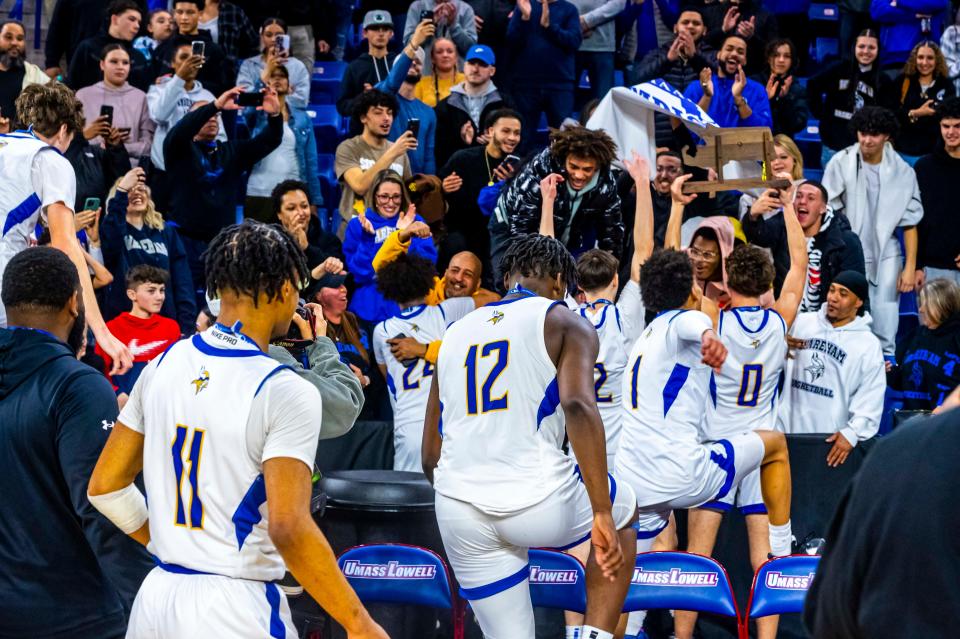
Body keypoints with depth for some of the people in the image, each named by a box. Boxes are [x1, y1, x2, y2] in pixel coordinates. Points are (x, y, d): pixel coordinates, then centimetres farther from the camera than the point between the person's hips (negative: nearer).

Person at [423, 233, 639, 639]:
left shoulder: (456, 333, 20)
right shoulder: (565, 324, 4)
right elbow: (578, 406, -16)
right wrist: (602, 514, -18)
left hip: (456, 514, 4)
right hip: (537, 501, -4)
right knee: (623, 514, 28)